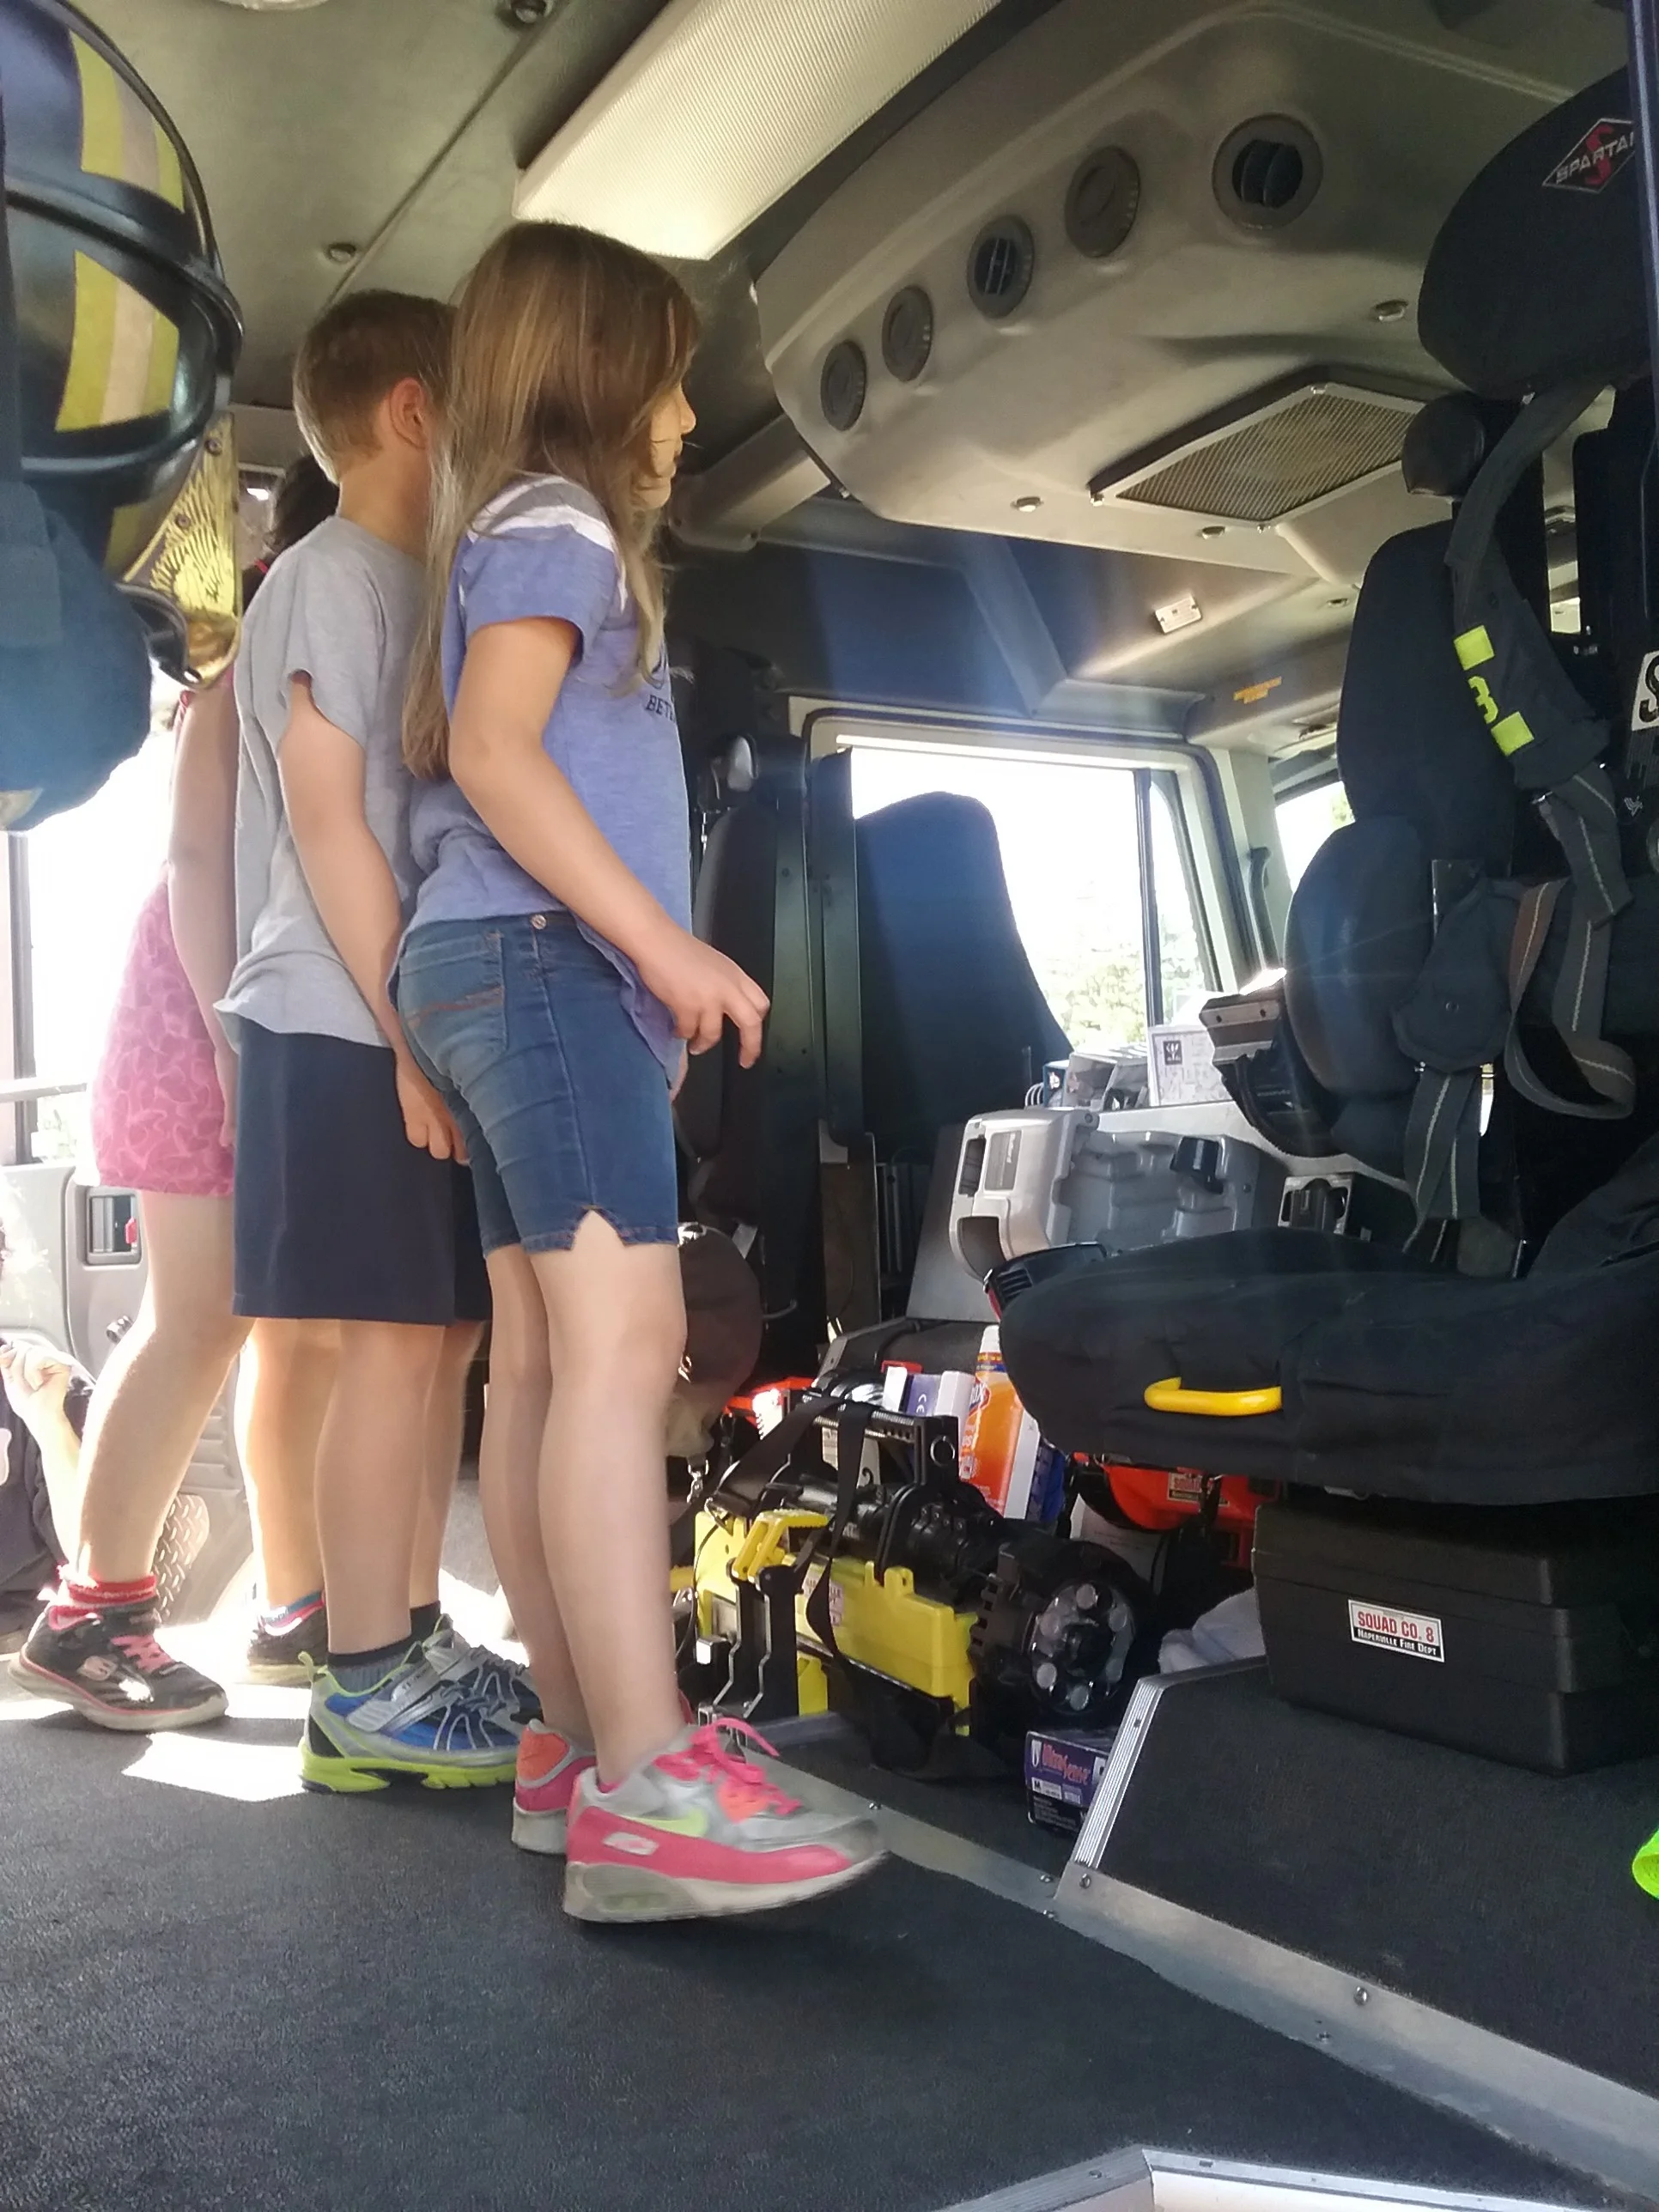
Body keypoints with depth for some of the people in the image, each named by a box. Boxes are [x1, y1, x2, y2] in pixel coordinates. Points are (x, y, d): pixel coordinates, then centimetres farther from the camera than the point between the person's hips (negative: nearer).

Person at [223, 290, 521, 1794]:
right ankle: (364, 1691, -1)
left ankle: (409, 1645, 17)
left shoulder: (409, 587, 23)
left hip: (416, 1023, 9)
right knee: (396, 1340, -8)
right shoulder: (334, 575, -4)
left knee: (448, 1336, 9)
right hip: (353, 1031, -9)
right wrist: (408, 1034, -17)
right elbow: (327, 819, -13)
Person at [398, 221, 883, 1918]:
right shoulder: (553, 520, 0)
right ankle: (647, 1793, -25)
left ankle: (581, 1741, 8)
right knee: (621, 1347, -20)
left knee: (543, 1363, 5)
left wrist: (647, 973, 23)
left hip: (517, 972, 10)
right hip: (542, 961, -10)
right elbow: (492, 748, -16)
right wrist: (664, 942, -22)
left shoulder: (516, 535, 30)